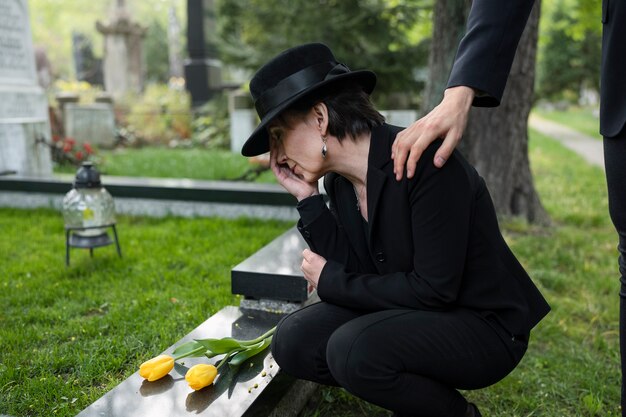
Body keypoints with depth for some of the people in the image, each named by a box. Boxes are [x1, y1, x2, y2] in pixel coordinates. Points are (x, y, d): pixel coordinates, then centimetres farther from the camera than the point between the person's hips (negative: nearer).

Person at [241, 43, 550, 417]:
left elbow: (434, 289, -25)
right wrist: (307, 197, -9)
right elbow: (358, 274, -4)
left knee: (353, 349, -30)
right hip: (416, 313, 7)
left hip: (485, 324, -7)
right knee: (293, 343, -9)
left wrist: (330, 281, -16)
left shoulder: (425, 161, -25)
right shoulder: (340, 181, -1)